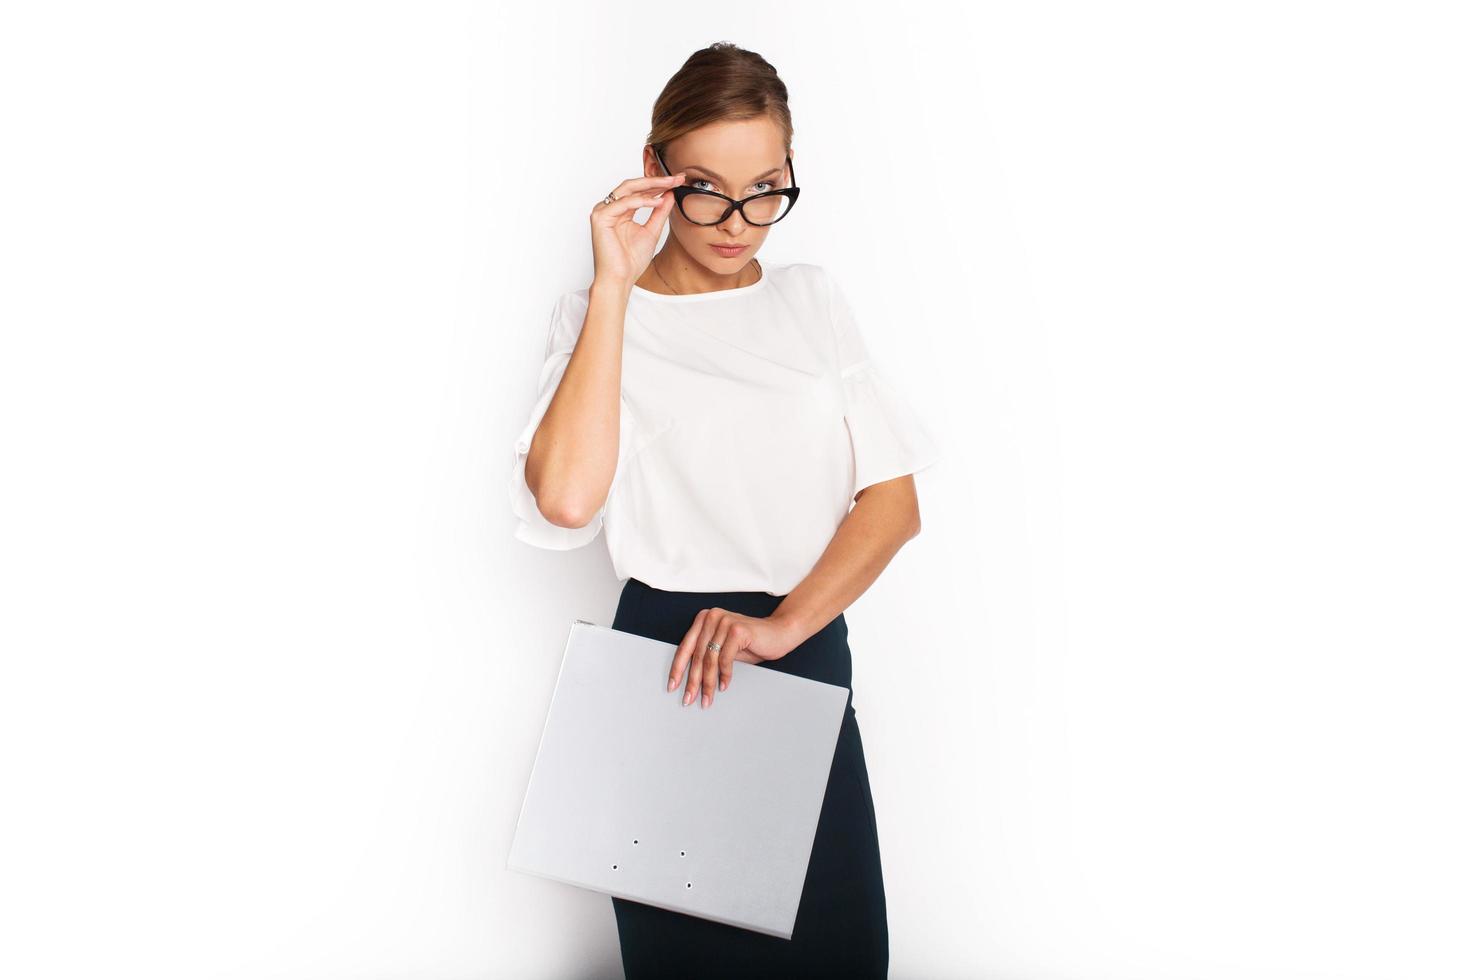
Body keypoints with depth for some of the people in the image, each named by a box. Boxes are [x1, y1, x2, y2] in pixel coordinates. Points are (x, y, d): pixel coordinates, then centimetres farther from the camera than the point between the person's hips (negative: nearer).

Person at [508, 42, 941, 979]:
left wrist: (782, 626, -15)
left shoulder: (813, 298, 7)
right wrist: (614, 287, -16)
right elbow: (566, 500, -19)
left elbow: (894, 501, 0)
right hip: (669, 655, -2)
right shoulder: (600, 315, 0)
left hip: (810, 650, 3)